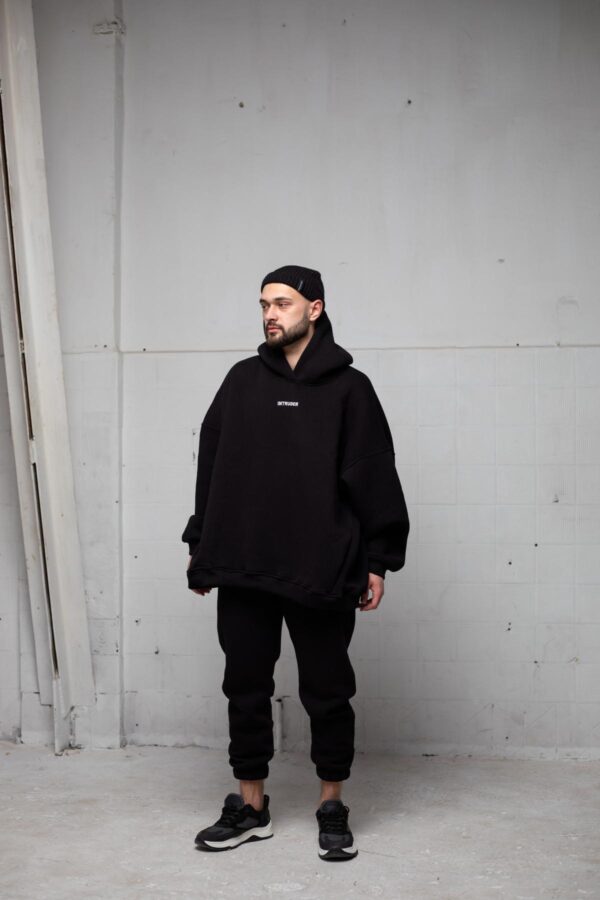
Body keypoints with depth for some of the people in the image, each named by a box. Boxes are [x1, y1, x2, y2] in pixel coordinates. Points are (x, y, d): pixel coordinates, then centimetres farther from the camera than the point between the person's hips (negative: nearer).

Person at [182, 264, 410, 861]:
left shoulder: (348, 388, 0)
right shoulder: (242, 381, 10)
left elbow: (375, 477, -1)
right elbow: (211, 465, 12)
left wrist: (377, 561, -5)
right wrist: (201, 546, 8)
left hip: (321, 574, -3)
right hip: (242, 568, 3)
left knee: (327, 693, 6)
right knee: (246, 688, 10)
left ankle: (332, 806, 22)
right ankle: (250, 808, 23)